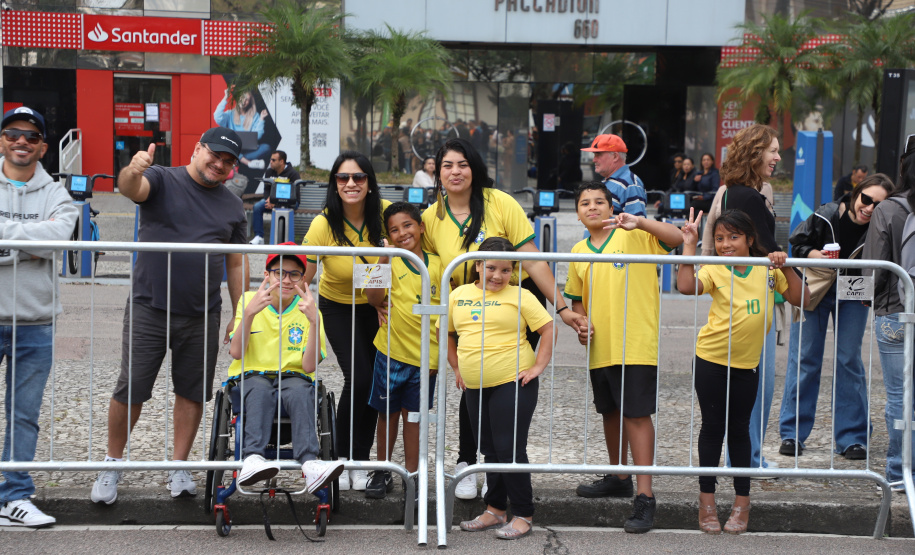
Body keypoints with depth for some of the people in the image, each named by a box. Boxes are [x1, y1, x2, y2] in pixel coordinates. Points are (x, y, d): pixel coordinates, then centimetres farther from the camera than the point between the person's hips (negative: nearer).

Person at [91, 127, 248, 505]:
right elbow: (131, 189, -24)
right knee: (131, 389, -2)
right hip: (149, 310, -4)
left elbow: (236, 264, 15)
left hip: (202, 317, 4)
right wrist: (132, 172, -48)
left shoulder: (232, 206, 11)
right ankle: (112, 465, 14)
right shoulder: (162, 181, -1)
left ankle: (178, 467, 21)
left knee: (193, 391, 8)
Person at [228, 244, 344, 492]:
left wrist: (314, 322, -20)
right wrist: (249, 313, -21)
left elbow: (309, 366, -9)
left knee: (299, 390, -34)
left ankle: (310, 465, -53)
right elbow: (236, 353, -8)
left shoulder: (307, 311, 4)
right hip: (252, 377, 0)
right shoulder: (249, 300, 5)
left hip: (293, 378, 0)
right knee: (260, 389, -34)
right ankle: (252, 459, -54)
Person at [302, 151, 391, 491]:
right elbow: (299, 280, -22)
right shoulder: (323, 225, -24)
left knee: (375, 382, 2)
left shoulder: (385, 214, -18)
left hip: (377, 307, 3)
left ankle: (360, 460, 18)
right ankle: (342, 456, 2)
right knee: (359, 378, -17)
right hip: (338, 307, -2)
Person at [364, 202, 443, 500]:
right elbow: (374, 299, -17)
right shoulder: (390, 262, -4)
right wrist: (383, 261, -28)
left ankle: (412, 472, 19)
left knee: (413, 413, 9)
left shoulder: (436, 264, 3)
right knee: (388, 412, 10)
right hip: (391, 351, -1)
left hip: (424, 354, 1)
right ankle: (382, 470, 23)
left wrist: (440, 353, 4)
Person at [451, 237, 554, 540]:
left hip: (513, 382, -5)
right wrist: (457, 368, 16)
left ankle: (523, 516, 3)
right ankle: (494, 510, 26)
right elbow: (447, 333, 20)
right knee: (490, 449, 15)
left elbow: (548, 328, -6)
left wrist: (538, 366, -10)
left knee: (510, 449, -5)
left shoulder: (520, 296, -4)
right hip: (476, 387, 5)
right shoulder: (459, 294, 8)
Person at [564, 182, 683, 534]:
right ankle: (619, 478, 36)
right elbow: (576, 298, 22)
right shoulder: (579, 252, 12)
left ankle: (645, 496, -8)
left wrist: (638, 222, -29)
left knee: (636, 414, -9)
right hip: (600, 346, 6)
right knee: (610, 412, 18)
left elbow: (676, 238, -18)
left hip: (637, 343, -6)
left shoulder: (633, 237, -4)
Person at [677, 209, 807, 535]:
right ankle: (707, 500, 14)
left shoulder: (767, 269, 0)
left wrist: (786, 268, -13)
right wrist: (689, 246, -27)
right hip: (711, 360, -2)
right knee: (713, 427, 5)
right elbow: (686, 286, -28)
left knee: (739, 430, 10)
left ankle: (742, 502, 20)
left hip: (747, 364, 2)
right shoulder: (714, 270, -9)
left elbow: (801, 298, -1)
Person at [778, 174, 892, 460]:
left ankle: (851, 437, 9)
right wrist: (816, 255, -24)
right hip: (815, 291, -1)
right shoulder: (827, 216, -19)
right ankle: (792, 432, 11)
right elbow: (798, 244, -7)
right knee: (804, 359, 2)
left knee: (849, 361, 0)